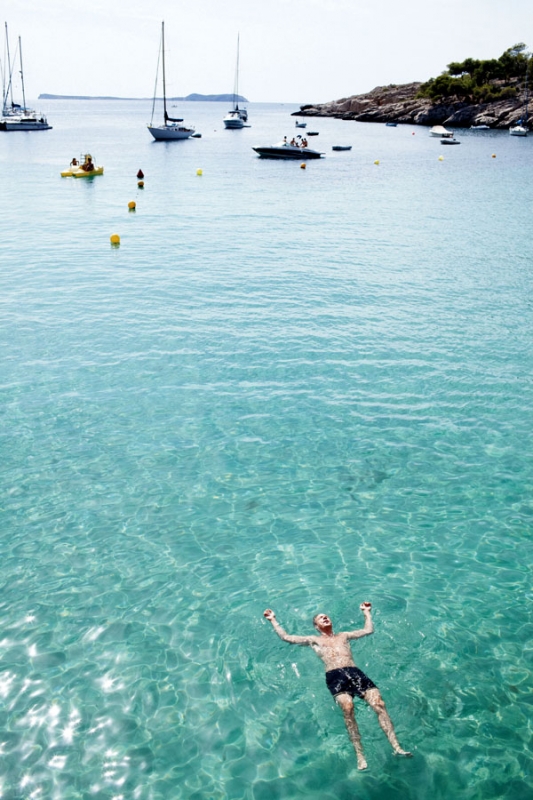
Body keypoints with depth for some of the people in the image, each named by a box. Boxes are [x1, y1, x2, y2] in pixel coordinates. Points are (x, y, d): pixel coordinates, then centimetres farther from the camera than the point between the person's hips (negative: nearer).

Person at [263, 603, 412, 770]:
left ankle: (396, 747, -23)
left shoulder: (344, 636, 33)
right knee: (348, 707, -32)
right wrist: (273, 620, 26)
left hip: (355, 672, 3)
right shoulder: (313, 640, 26)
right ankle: (360, 755, -31)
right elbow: (286, 637, 23)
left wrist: (367, 612, 44)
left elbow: (369, 630, 38)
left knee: (379, 704, -20)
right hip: (335, 675, -3)